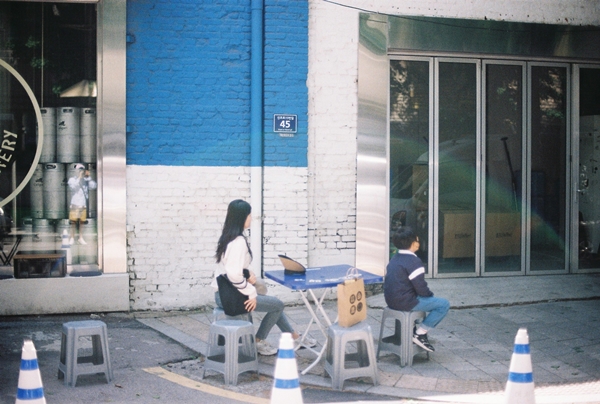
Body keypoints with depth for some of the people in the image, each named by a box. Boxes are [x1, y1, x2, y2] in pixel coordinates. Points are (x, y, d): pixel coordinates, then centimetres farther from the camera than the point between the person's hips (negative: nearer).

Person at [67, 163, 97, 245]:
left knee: (81, 221, 7)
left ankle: (80, 238, 11)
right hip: (75, 203, -3)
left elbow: (94, 186, -2)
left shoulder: (85, 181, 7)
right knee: (74, 221, -3)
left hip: (83, 204, 3)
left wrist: (88, 177, -7)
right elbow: (74, 186, -19)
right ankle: (72, 238, 2)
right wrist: (79, 177, -18)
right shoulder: (72, 179, 0)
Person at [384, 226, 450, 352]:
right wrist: (431, 295, 5)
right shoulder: (413, 261, -16)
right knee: (444, 304, -4)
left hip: (391, 300, 10)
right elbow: (421, 288, -17)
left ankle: (411, 329, 24)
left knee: (422, 299, 35)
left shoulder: (395, 258, 12)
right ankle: (420, 333, -4)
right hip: (404, 302, -9)